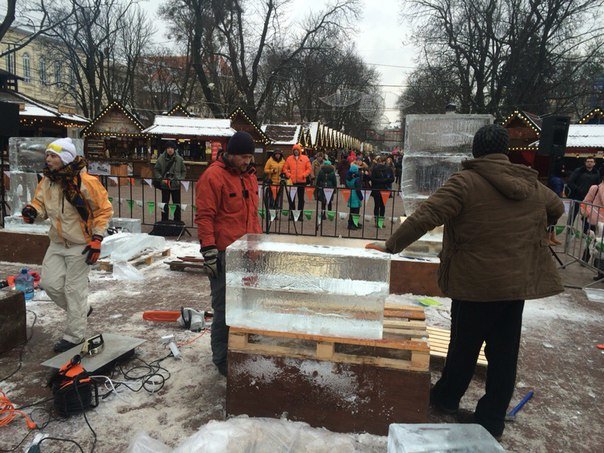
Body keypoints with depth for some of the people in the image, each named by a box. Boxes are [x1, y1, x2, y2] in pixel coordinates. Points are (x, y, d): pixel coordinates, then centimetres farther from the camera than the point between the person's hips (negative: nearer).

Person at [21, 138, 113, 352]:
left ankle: (74, 335, 16)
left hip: (80, 245, -7)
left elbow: (104, 210, -13)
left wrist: (96, 239, -16)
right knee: (49, 283, 6)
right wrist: (33, 210, -13)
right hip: (57, 243, 7)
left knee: (74, 290, 0)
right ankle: (81, 309, 31)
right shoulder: (46, 182, 1)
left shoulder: (86, 182, -18)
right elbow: (40, 203, 12)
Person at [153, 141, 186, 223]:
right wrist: (161, 179, -8)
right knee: (165, 204, 9)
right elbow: (156, 170, 4)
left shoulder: (179, 159, -3)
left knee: (177, 204, 7)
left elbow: (184, 171, 8)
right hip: (165, 185, 0)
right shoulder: (161, 158, -4)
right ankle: (164, 221, 19)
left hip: (176, 185, 0)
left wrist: (180, 179, -4)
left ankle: (177, 221, 18)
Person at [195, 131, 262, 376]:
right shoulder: (213, 176, -11)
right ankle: (222, 359, 16)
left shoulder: (249, 175, 15)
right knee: (224, 308, 1)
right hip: (224, 255, -7)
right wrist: (209, 252, -17)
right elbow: (204, 217, -14)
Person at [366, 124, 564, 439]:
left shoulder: (466, 181, -13)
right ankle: (491, 421, 24)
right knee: (504, 352, 12)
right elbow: (557, 209, 26)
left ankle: (446, 398, 35)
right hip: (518, 283, 5)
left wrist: (391, 246, -14)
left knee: (464, 345, 13)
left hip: (476, 282, -5)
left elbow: (425, 217, -21)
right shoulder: (533, 185, 7)